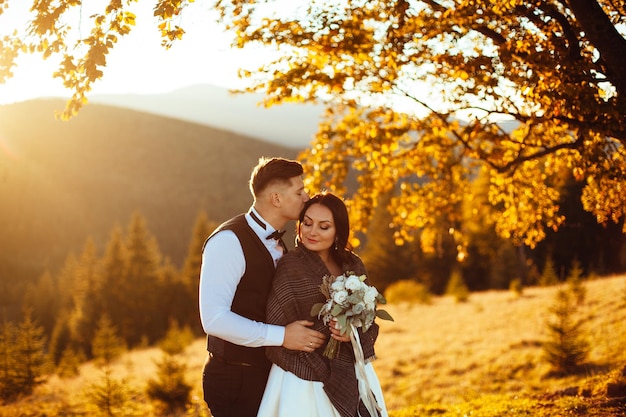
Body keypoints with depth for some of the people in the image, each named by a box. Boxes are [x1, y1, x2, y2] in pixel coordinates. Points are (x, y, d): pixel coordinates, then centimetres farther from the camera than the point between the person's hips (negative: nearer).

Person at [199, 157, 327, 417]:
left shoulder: (276, 244, 12)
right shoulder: (229, 240, -17)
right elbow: (214, 318, -26)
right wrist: (282, 336, -23)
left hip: (269, 373, 8)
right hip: (235, 378, -8)